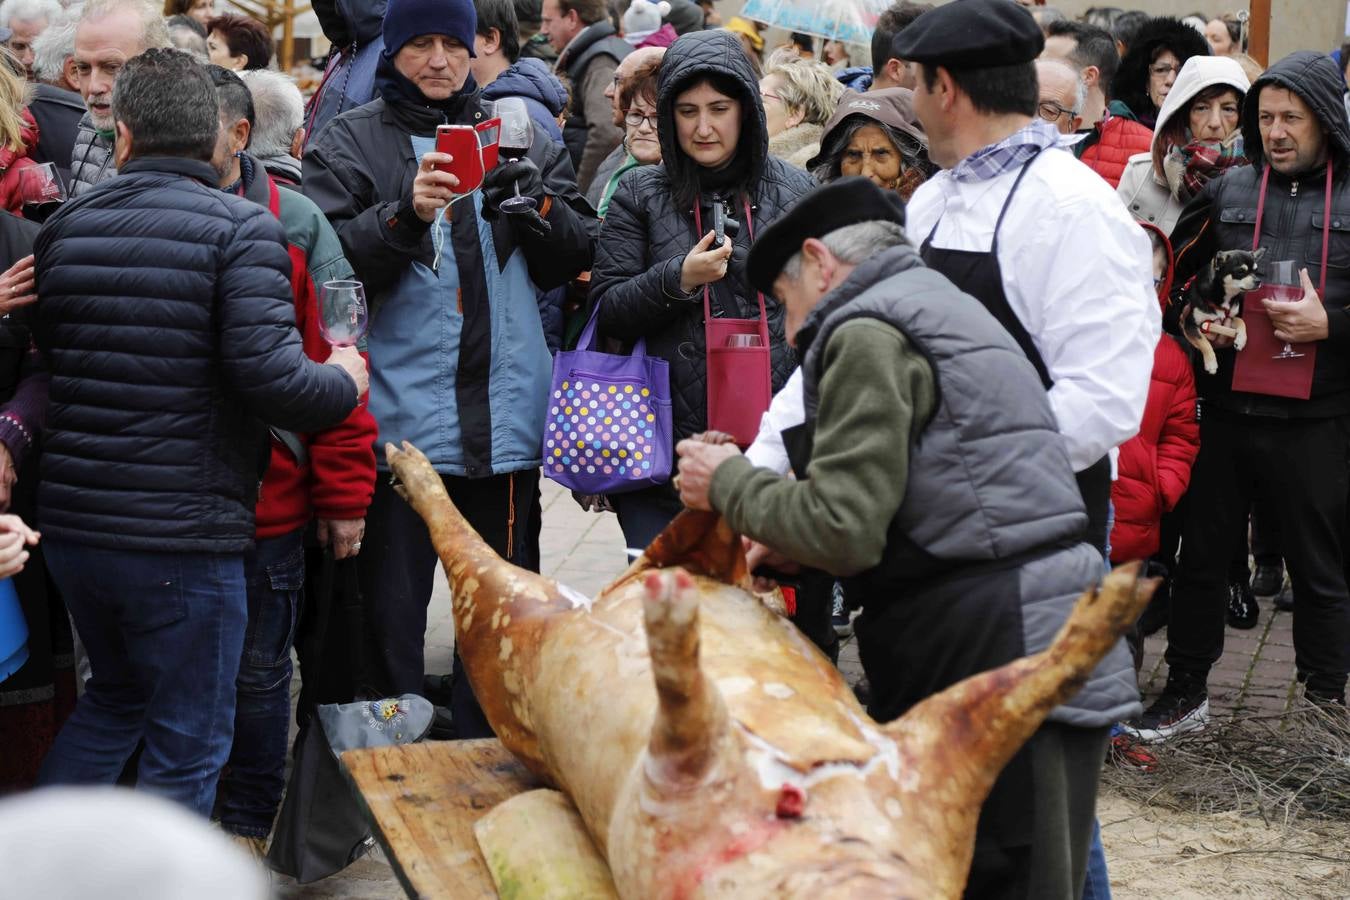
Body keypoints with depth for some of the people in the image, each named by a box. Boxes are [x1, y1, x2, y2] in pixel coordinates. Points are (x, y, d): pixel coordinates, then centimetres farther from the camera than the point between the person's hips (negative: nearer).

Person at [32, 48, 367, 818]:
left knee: (116, 695, 28)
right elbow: (270, 374, -21)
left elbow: (40, 359, 9)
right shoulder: (241, 228, -12)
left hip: (70, 524, 6)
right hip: (183, 538, -6)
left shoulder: (64, 228, 5)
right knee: (188, 745, 8)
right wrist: (345, 384, -3)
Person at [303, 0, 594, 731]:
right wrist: (404, 213, -22)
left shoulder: (517, 135, 12)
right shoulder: (350, 142, 3)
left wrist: (541, 209, -7)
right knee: (393, 607, 2)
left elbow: (577, 259, 12)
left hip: (504, 416, 3)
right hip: (398, 416, -3)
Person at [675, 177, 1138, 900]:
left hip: (1005, 666, -10)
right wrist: (798, 546, 17)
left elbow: (846, 530, -16)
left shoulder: (867, 334, -8)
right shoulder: (935, 305, 23)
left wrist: (729, 484, -1)